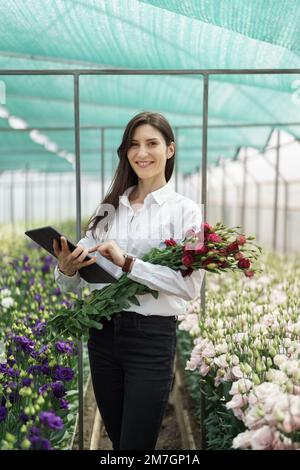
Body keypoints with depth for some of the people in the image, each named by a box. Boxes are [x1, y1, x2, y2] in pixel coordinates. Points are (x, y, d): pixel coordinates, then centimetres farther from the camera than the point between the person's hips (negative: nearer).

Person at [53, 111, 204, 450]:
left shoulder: (184, 210, -4)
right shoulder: (108, 209, 9)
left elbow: (190, 285, -16)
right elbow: (77, 284, 6)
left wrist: (128, 263, -23)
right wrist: (67, 269, -16)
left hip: (152, 337, -4)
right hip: (102, 333, 5)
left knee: (136, 445, 2)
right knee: (116, 440, 18)